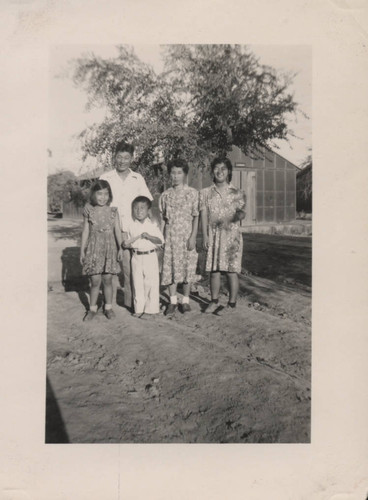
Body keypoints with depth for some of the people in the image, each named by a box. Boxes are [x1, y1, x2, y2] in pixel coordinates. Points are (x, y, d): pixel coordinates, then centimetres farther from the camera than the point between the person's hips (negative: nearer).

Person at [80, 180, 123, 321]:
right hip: (94, 249, 0)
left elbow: (117, 231, 1)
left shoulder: (113, 211, 2)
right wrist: (82, 251, 4)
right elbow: (85, 232, 5)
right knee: (95, 281, 2)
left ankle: (108, 307, 21)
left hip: (109, 248, 1)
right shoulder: (89, 212, 0)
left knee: (107, 280, 6)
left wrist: (120, 247, -6)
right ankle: (92, 309, 18)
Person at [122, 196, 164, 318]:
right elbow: (125, 241, 17)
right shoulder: (130, 225, 5)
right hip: (136, 257, 2)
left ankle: (151, 308, 11)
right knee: (137, 283, 6)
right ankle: (139, 309, 16)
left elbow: (160, 240, -8)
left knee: (151, 283, 0)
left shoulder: (152, 225, -1)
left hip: (150, 256, -2)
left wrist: (148, 236, -21)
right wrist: (126, 242, -5)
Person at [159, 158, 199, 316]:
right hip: (170, 236, 2)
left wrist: (193, 237, -9)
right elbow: (162, 218, 11)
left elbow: (196, 217, -2)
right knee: (170, 268, 2)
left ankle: (185, 301, 17)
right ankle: (173, 301, 14)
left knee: (187, 267, 3)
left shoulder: (192, 193, 0)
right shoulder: (165, 195, 8)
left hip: (186, 236, -2)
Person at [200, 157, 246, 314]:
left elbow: (242, 213, -4)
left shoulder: (237, 193, 3)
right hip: (213, 235, 2)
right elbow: (203, 215, 4)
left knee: (232, 270, 0)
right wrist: (205, 236, -5)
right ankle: (214, 301, 21)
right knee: (214, 270, 6)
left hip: (232, 235, -2)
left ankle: (232, 304, 12)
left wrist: (239, 215, -29)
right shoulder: (206, 193, 8)